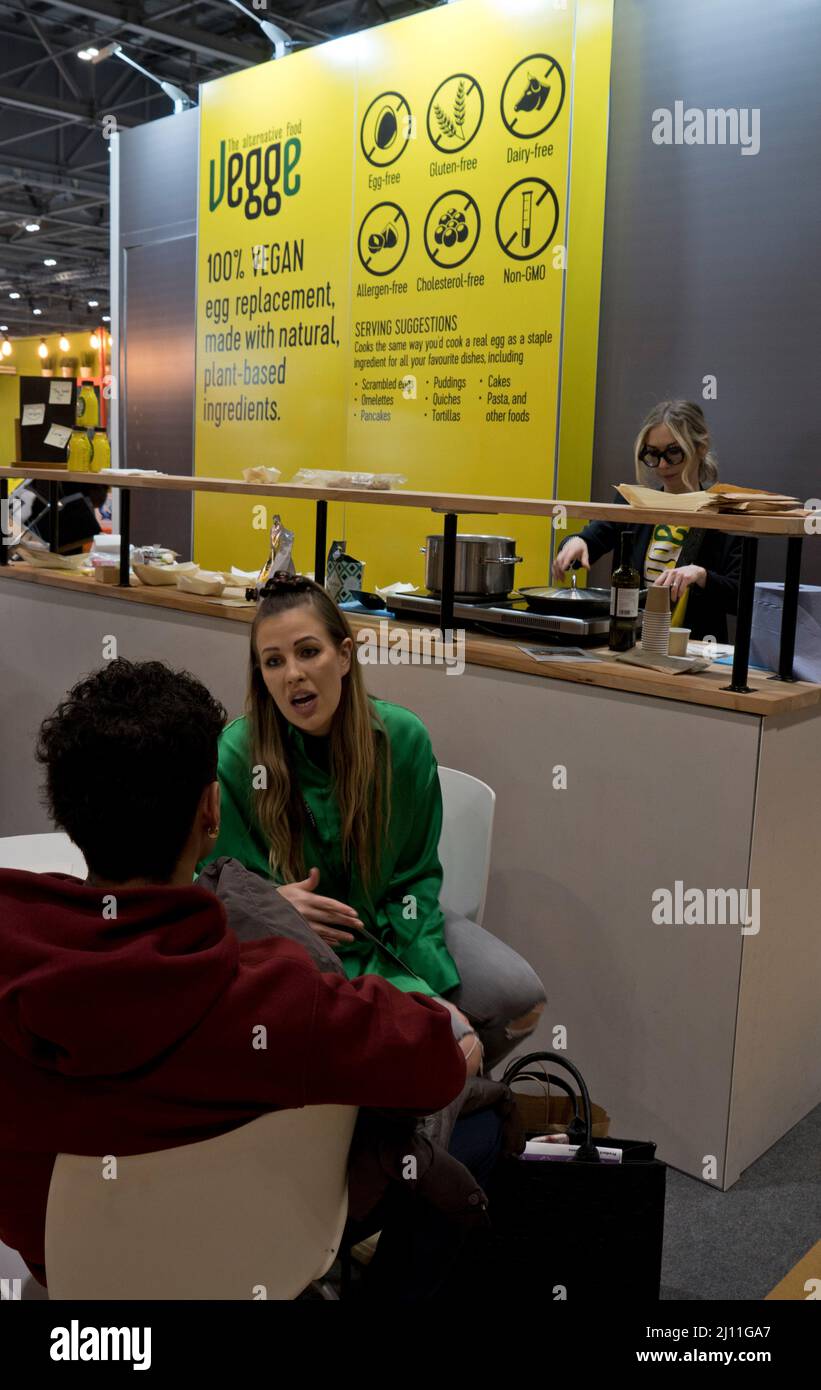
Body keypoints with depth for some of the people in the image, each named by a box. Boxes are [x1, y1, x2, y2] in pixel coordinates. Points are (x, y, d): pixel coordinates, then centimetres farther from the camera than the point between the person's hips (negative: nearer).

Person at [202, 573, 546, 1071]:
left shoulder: (403, 737, -10)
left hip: (388, 922, 4)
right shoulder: (235, 756, -18)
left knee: (520, 997, -16)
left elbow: (416, 876, -1)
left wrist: (434, 987, -11)